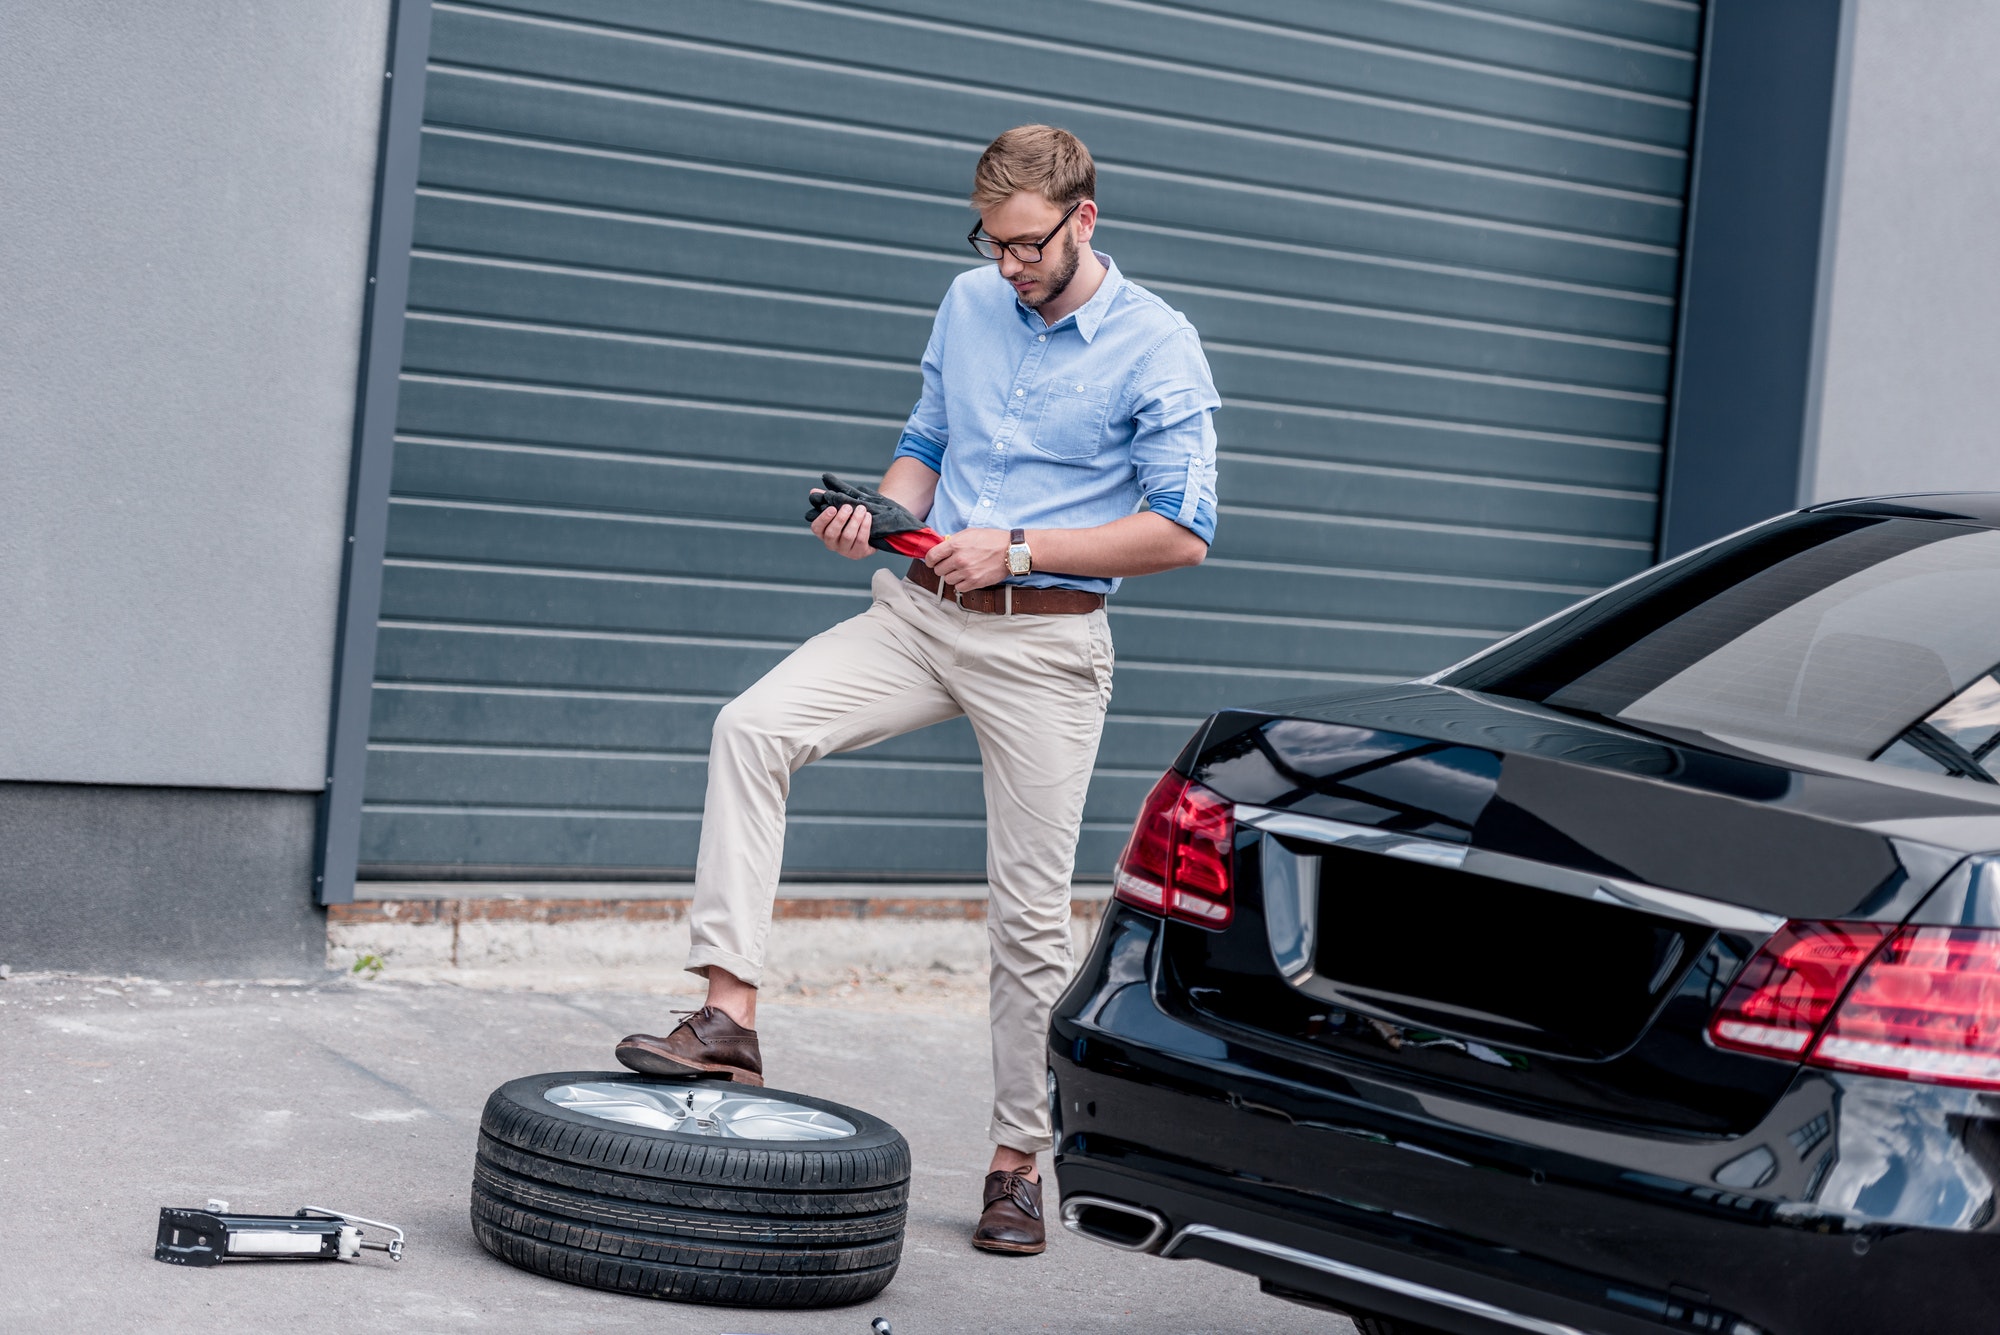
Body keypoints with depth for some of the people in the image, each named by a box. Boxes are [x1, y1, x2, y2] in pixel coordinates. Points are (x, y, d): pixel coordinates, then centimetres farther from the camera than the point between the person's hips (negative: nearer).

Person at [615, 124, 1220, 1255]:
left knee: (1030, 916, 0)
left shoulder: (1157, 346, -7)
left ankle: (1020, 1159, 14)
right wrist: (881, 515, -2)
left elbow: (1182, 530, -10)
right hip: (920, 609, 5)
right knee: (754, 727, -19)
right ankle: (731, 1013, -20)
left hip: (1044, 643, -5)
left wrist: (1016, 548, -14)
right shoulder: (970, 305, 10)